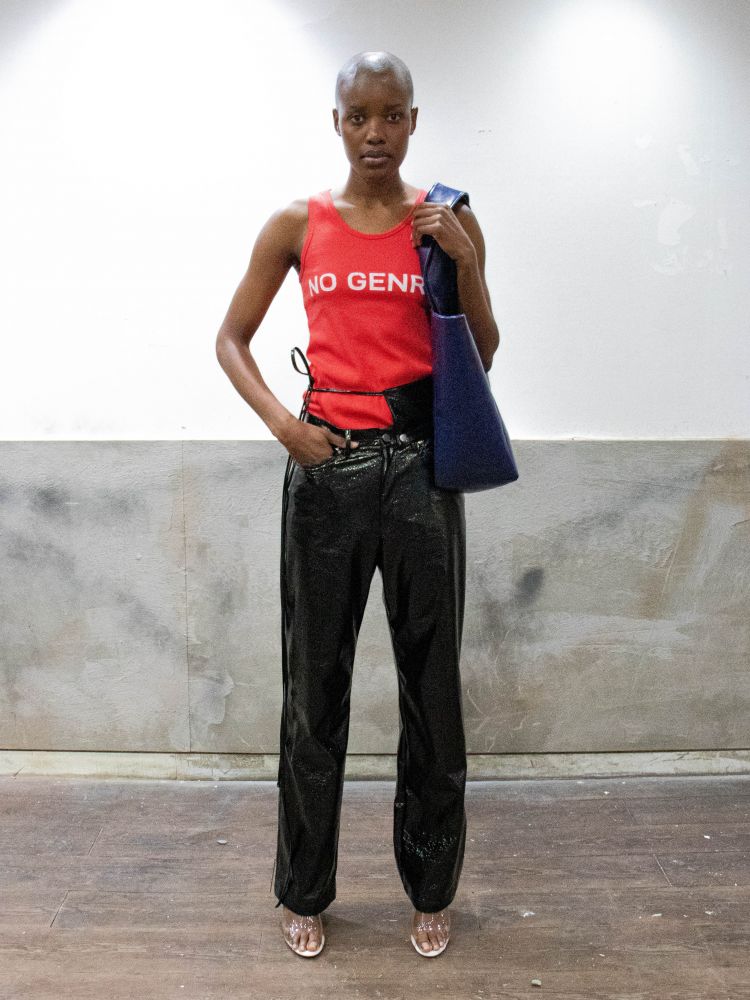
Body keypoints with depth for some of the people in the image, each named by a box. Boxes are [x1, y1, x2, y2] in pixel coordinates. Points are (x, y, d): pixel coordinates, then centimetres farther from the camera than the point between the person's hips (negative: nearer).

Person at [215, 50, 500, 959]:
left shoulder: (448, 220, 6)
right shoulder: (298, 225, 5)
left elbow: (482, 356, 7)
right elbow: (231, 338, 10)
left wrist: (464, 262, -8)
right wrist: (280, 420, -7)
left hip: (421, 463, 1)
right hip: (326, 464, 0)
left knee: (431, 681, 7)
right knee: (315, 684, 7)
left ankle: (431, 888, 27)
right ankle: (304, 891, 26)